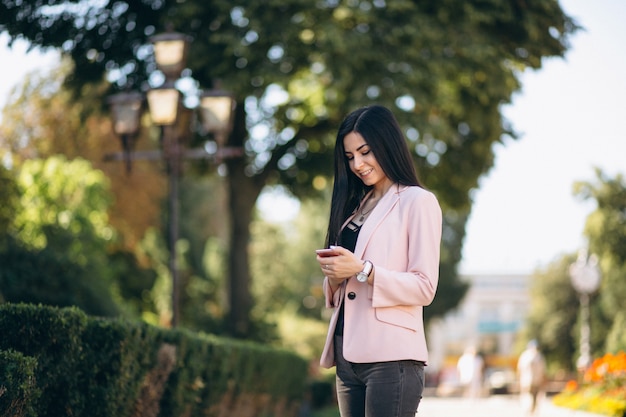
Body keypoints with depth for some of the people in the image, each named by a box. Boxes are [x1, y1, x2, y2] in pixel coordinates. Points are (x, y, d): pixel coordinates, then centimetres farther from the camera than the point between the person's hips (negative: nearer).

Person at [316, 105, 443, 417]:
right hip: (348, 356, 7)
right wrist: (335, 277, -2)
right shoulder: (355, 207, 20)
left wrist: (362, 270, -18)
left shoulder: (418, 202, -1)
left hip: (390, 357, -7)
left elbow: (424, 288, -9)